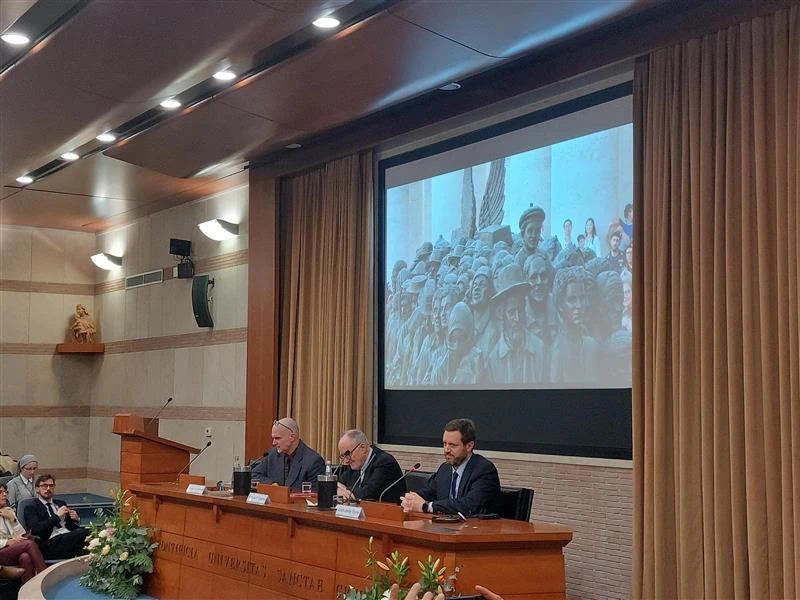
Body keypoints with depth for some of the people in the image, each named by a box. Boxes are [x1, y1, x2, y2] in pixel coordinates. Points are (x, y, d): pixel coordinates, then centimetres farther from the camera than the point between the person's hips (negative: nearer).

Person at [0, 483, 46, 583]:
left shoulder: (9, 511, 20)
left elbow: (22, 535, 15)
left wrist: (12, 518, 0)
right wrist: (8, 542, -15)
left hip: (14, 550, 4)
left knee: (25, 557, -33)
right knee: (29, 544, -30)